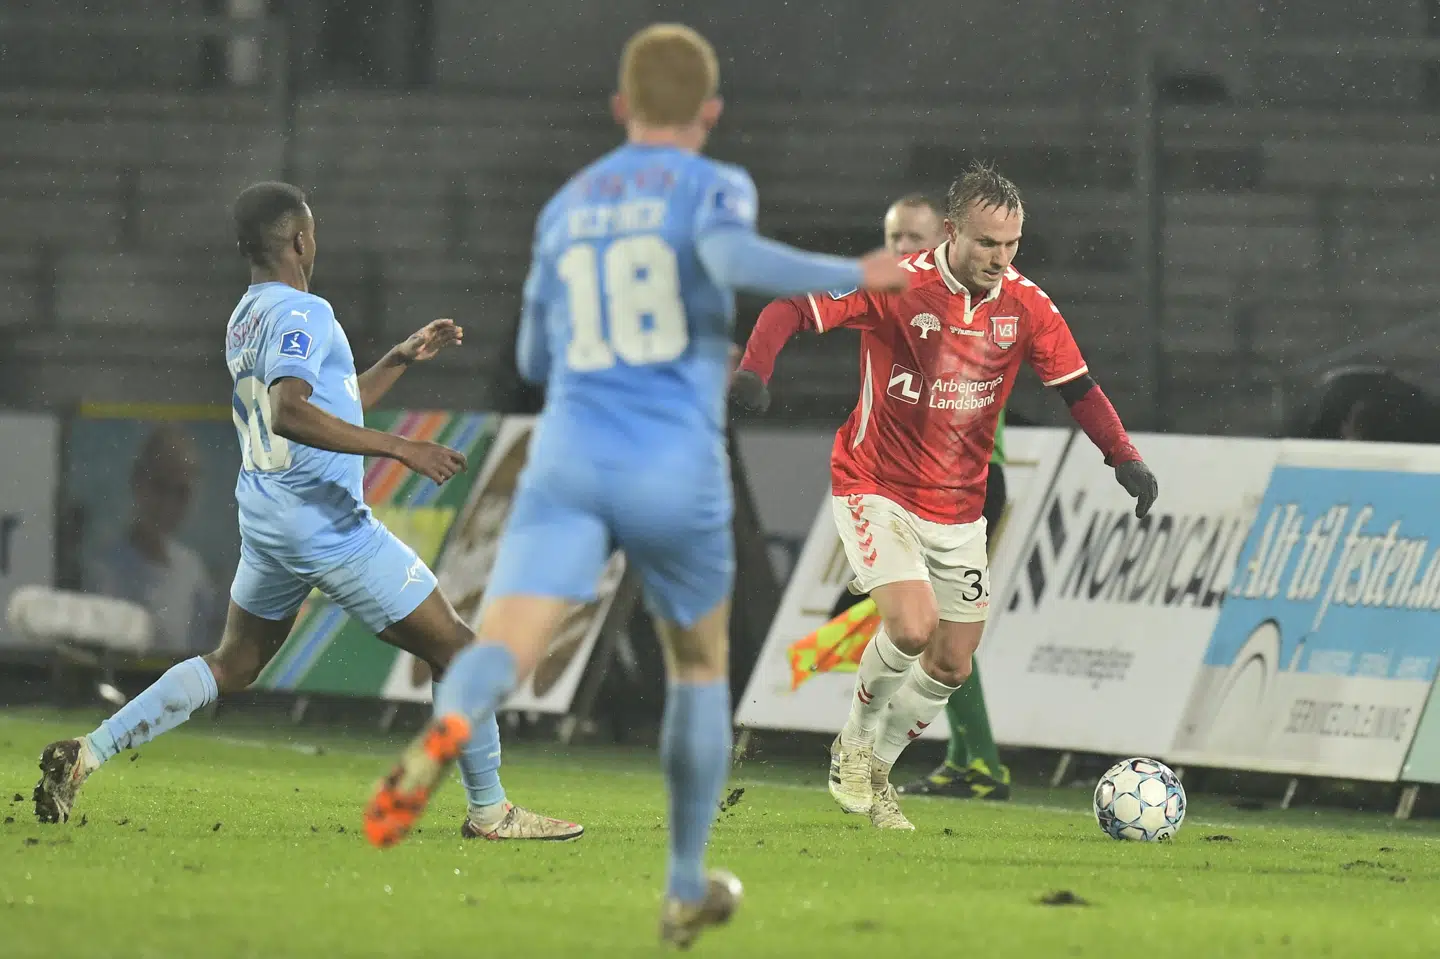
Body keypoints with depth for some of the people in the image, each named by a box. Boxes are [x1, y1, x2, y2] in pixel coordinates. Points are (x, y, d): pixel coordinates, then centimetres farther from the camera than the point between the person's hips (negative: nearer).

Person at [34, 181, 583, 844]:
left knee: (231, 665, 20)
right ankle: (489, 811, 3)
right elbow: (290, 413, -32)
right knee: (455, 649, 1)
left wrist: (401, 359, 27)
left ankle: (86, 754, 10)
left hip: (265, 520, 9)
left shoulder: (243, 320, 14)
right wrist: (399, 448, -32)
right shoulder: (300, 313, -15)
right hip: (329, 521, -9)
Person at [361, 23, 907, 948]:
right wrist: (854, 276, -11)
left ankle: (445, 732, -53)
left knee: (503, 648, -17)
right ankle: (687, 889, 28)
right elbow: (730, 256, -21)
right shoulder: (712, 186, 4)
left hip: (568, 460, 2)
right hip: (678, 473, -2)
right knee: (701, 667, 22)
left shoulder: (566, 208, 19)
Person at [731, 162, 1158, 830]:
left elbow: (1078, 387, 1)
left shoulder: (1026, 306, -5)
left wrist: (1124, 458, -13)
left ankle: (874, 772, 30)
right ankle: (854, 743, 3)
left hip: (958, 510, 5)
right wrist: (755, 369, -39)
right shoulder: (894, 285, -18)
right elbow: (792, 308, -20)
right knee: (913, 625, -24)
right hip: (877, 491, -5)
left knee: (951, 667, 7)